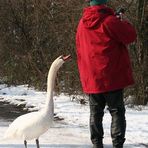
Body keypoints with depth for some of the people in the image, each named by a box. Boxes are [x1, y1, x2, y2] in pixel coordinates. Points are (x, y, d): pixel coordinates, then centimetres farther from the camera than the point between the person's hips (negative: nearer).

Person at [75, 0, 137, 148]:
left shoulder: (82, 24, 6)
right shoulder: (110, 21, -14)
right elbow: (131, 36, -9)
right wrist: (124, 23, 10)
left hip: (91, 79, 5)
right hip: (112, 78, -5)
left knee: (95, 113, 12)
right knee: (117, 111, 2)